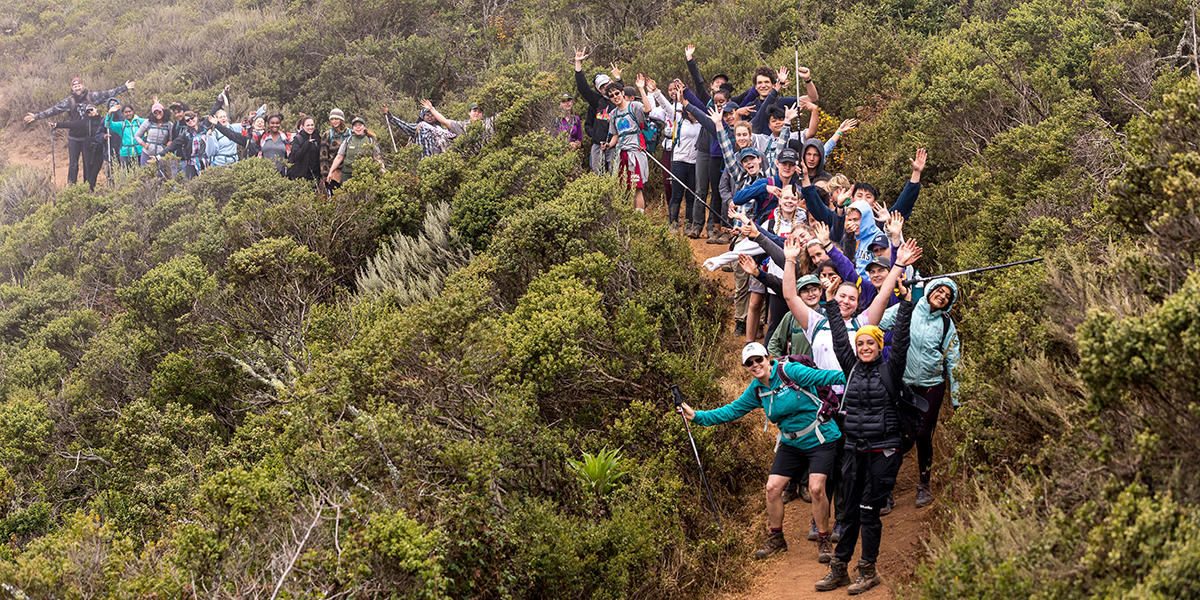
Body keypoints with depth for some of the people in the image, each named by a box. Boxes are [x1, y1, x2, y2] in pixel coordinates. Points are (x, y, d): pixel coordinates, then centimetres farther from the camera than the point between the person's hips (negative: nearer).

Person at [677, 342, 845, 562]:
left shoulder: (789, 371, -16)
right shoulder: (756, 391, 4)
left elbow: (822, 377, -20)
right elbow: (732, 410, 8)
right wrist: (697, 416, 2)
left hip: (820, 439, -6)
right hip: (791, 444, 6)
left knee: (816, 488, -17)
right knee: (772, 487, -2)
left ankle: (824, 541, 2)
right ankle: (775, 538, 18)